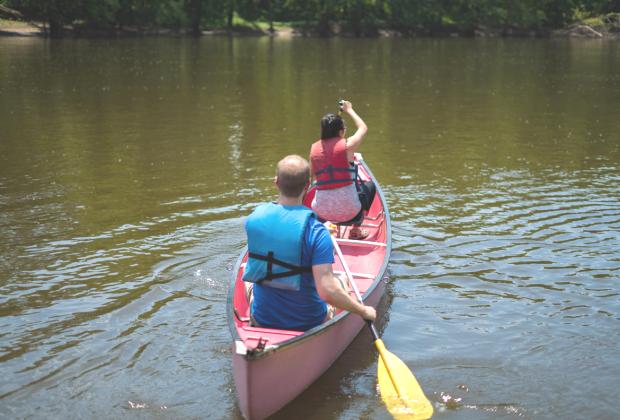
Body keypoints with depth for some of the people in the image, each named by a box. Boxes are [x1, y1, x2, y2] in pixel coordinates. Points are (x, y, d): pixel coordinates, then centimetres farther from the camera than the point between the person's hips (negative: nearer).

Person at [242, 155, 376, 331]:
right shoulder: (317, 231, -26)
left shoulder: (254, 218, -13)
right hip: (308, 323, -2)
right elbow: (327, 291, -31)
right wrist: (363, 311, -15)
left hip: (261, 320, 2)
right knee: (337, 283, 28)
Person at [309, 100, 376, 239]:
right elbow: (363, 128, 10)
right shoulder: (347, 145, -10)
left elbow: (313, 176, 8)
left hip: (321, 211, 5)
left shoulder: (314, 148, -1)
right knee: (369, 186, 27)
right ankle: (355, 230, 27)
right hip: (348, 211, -5)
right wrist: (349, 110, 24)